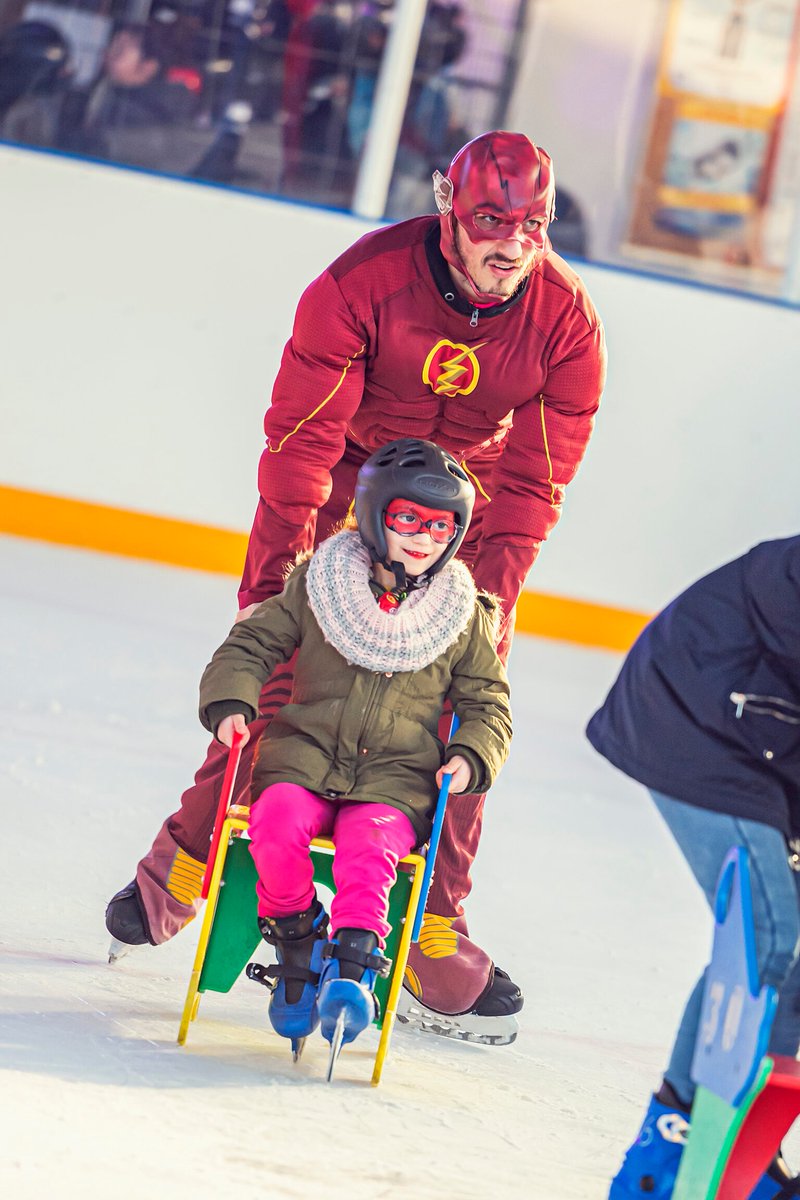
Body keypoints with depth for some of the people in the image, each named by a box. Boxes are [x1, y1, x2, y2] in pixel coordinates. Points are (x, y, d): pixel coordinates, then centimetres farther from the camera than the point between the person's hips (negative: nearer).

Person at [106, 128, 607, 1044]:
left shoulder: (565, 320, -16)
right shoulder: (365, 281, -24)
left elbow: (535, 478, -11)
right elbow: (302, 431, -19)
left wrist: (488, 597, -20)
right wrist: (283, 573, -22)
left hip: (467, 509, 2)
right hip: (345, 484, -2)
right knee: (277, 673, -9)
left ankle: (432, 946, 1)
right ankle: (182, 867, 10)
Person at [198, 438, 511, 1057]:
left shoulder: (465, 616, 7)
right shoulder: (319, 584, 4)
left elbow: (488, 699, 14)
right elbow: (253, 642, 10)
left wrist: (471, 756, -5)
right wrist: (231, 702, -9)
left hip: (396, 778, -1)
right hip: (306, 755, 1)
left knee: (369, 848, -31)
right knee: (278, 824, -29)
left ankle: (352, 968, -30)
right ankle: (296, 944, -8)